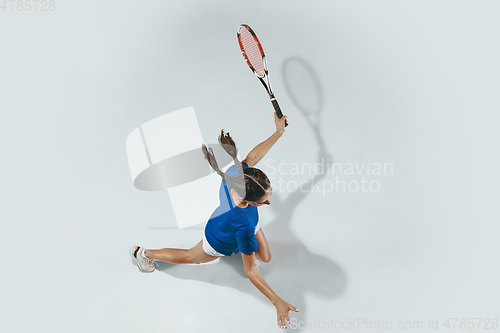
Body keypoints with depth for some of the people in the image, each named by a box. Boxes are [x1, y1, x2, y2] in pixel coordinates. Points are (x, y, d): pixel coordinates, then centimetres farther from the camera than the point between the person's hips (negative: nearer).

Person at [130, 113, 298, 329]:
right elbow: (250, 272, -36)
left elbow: (253, 155, -14)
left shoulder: (237, 172, -38)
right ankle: (142, 253, 49)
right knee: (191, 257, 27)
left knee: (265, 257, 15)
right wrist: (277, 302, -32)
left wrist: (279, 132, -4)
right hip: (219, 244, -5)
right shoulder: (243, 225, -50)